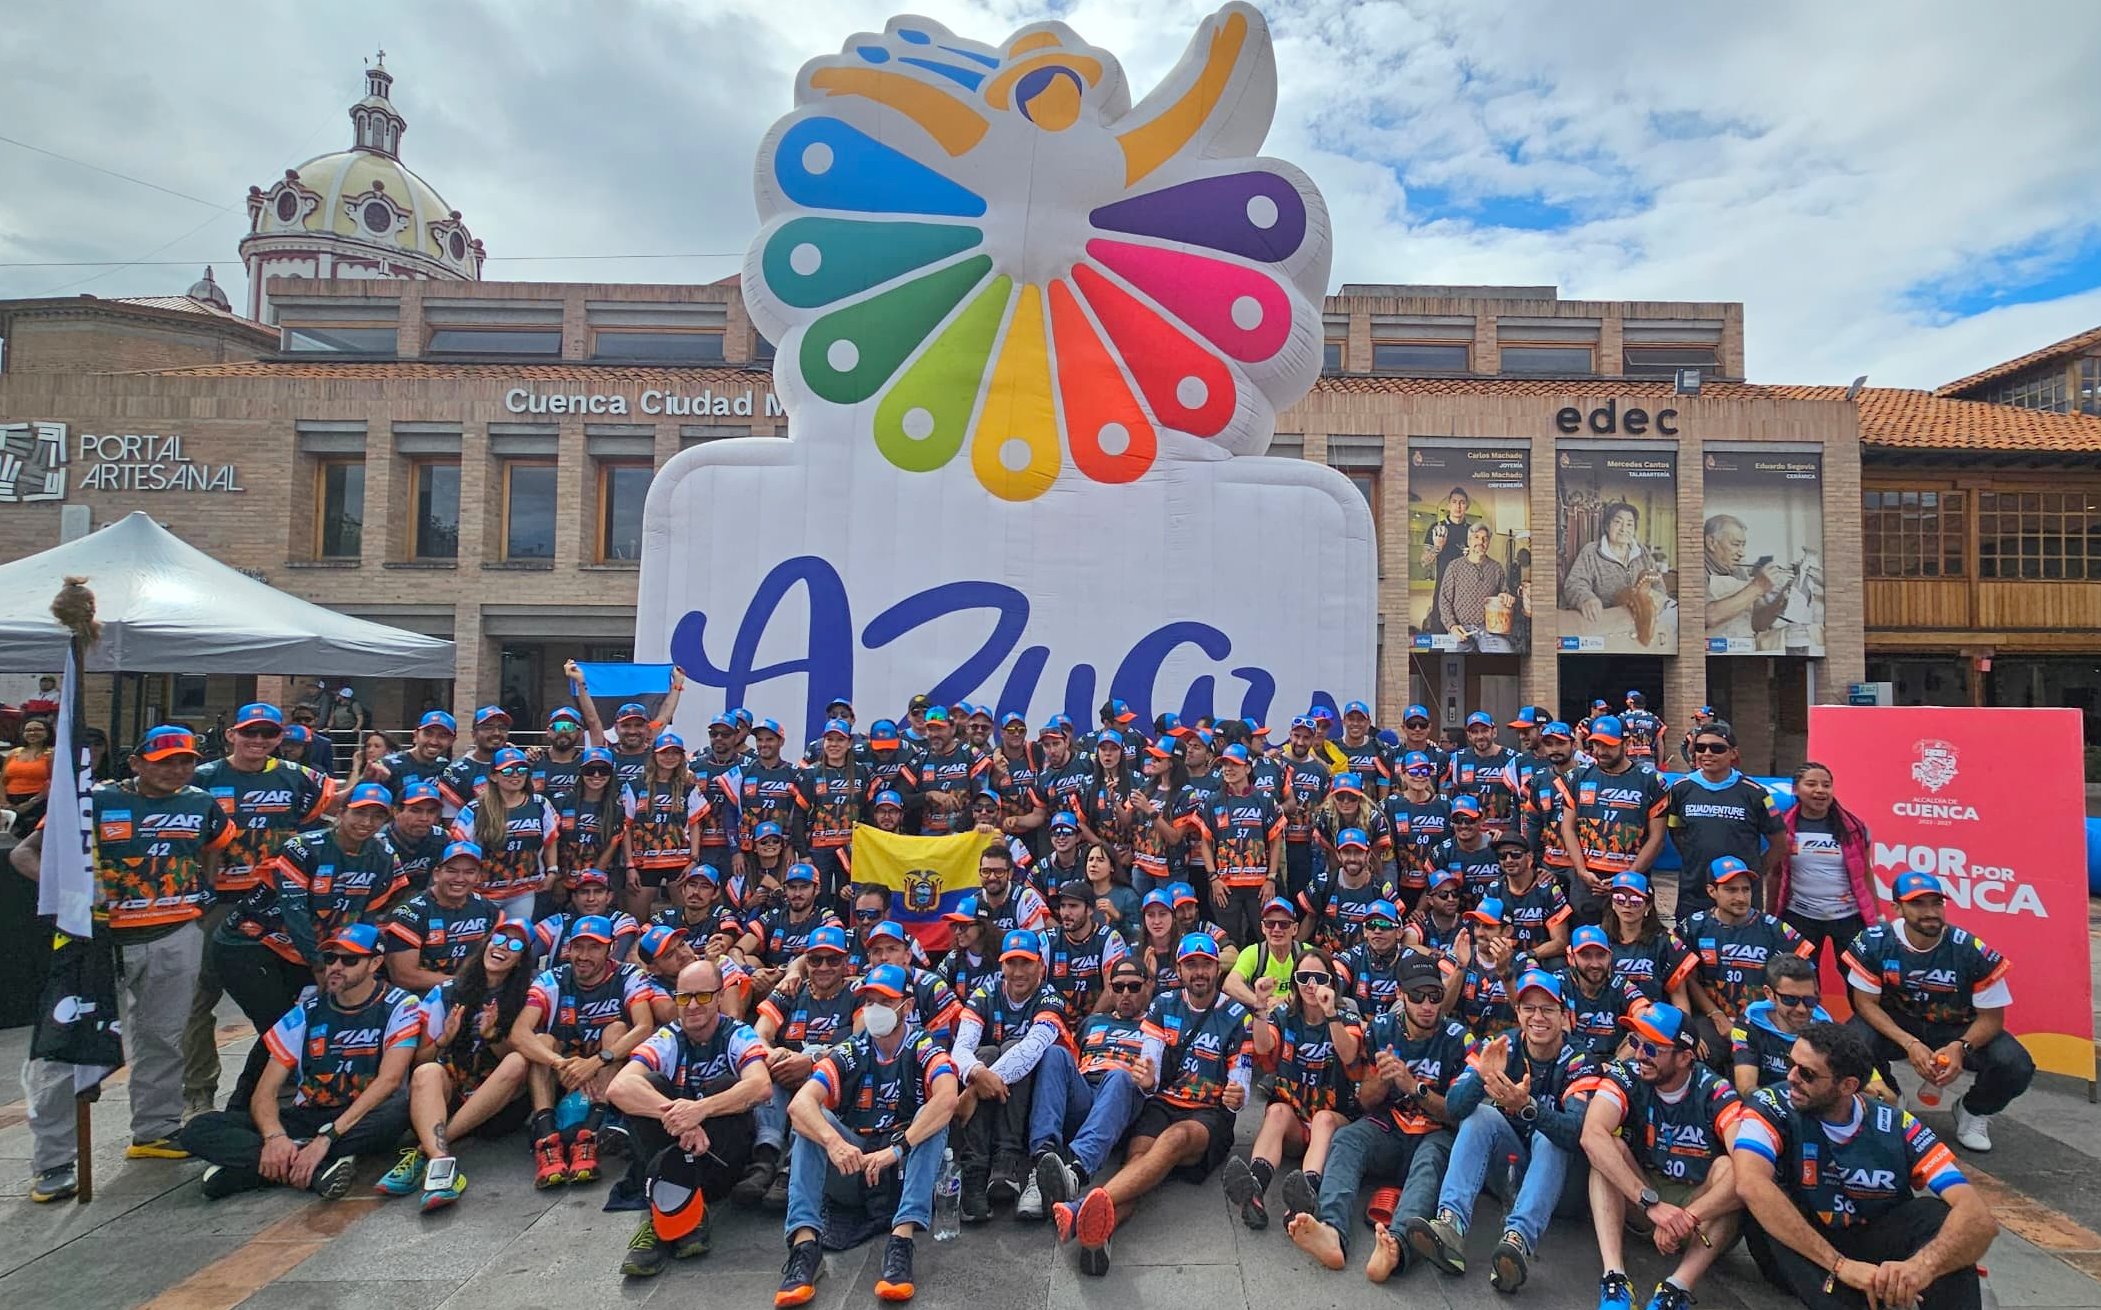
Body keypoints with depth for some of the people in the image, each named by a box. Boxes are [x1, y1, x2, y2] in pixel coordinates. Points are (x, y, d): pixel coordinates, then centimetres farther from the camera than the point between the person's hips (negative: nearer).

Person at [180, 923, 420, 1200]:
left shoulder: (399, 1008, -7)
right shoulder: (307, 1012, 5)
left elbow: (389, 1080, -18)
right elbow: (265, 1091, 0)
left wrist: (327, 1138, -28)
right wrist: (274, 1136, -22)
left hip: (363, 1121, -4)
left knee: (399, 1109, -38)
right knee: (198, 1129, -13)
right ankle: (320, 1169, -29)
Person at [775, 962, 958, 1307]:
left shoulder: (924, 1050, -5)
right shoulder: (849, 1053, 0)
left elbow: (947, 1100, -28)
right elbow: (799, 1104, -18)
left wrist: (896, 1149, -37)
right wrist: (834, 1142, -38)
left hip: (905, 1171, -2)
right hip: (852, 1168, 2)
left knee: (933, 1120, -27)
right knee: (814, 1119, -20)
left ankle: (901, 1240, -38)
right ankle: (804, 1243, -33)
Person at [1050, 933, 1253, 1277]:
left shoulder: (1237, 1017, 4)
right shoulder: (1163, 1006, 12)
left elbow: (1240, 1086, 2)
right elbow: (1150, 1070, 6)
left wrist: (1236, 1098, -22)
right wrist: (1147, 1080, -19)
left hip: (1210, 1115, -3)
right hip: (1163, 1104, 3)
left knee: (1175, 1137, -37)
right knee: (1138, 1154, -30)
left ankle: (1083, 1211, -59)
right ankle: (1098, 1232, -59)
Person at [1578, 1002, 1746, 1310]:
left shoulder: (1713, 1091, -19)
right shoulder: (1625, 1077, -16)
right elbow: (1592, 1136, -33)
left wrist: (1687, 1218, -41)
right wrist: (1651, 1203, -41)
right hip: (1637, 1203, 1)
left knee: (1729, 1166, -28)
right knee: (1610, 1147, -25)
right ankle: (1614, 1280, -35)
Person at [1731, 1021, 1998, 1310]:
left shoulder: (1896, 1128, -10)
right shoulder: (1773, 1108, -18)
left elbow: (1979, 1217, -21)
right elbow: (1750, 1185, -36)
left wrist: (1923, 1264, -41)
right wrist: (1840, 1264, -39)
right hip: (1798, 1254, -2)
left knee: (1938, 1213, -22)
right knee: (1768, 1202, -32)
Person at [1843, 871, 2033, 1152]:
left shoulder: (1973, 951, -21)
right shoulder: (1875, 943, -21)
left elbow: (1991, 1017, -12)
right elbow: (1866, 1003, -14)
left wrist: (1960, 1047, -31)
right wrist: (1910, 1044, -28)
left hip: (1957, 1030, 1)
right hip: (1896, 1025, -1)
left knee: (2016, 1067, -25)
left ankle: (1973, 1111, 12)